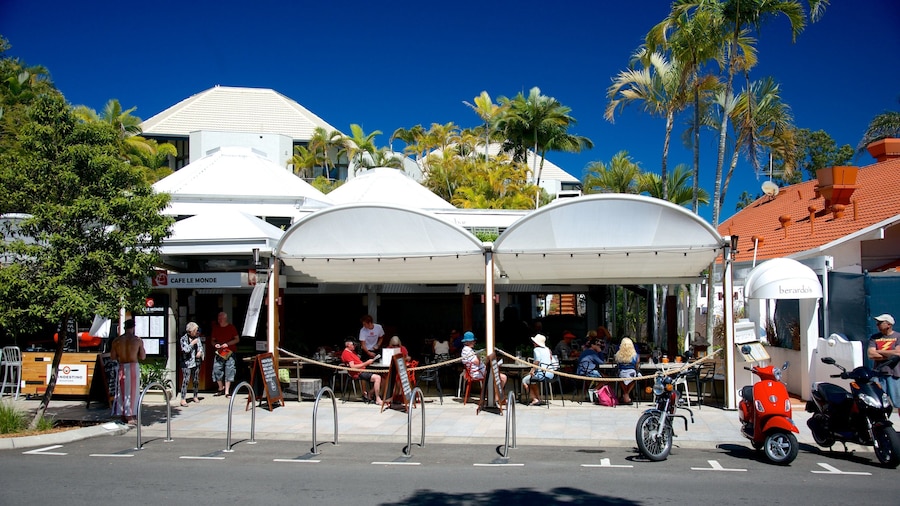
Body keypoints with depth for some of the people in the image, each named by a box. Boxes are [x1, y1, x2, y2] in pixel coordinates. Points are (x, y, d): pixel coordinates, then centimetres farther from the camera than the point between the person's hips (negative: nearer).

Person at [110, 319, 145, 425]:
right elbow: (143, 357, -4)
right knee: (132, 392, 5)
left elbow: (112, 357, 2)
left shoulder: (116, 340, -1)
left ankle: (123, 416, 18)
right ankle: (130, 417, 4)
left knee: (122, 391, 13)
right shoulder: (138, 340, -7)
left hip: (122, 367, 2)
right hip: (134, 367, -2)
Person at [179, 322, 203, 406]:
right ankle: (183, 399, -9)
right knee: (186, 380, -10)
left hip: (196, 362, 5)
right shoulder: (183, 339, -6)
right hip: (187, 362, -5)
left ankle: (195, 396, 26)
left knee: (196, 380, 11)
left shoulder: (197, 337, 9)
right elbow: (186, 349, -16)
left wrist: (200, 351, -5)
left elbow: (200, 346, 15)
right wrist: (192, 343, -12)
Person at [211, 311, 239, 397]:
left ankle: (227, 392, -2)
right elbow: (213, 340, 18)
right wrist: (215, 344, -5)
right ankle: (221, 388, 18)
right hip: (219, 352, 3)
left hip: (230, 352, -3)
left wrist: (228, 344, -12)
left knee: (229, 371, -6)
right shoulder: (215, 328, 11)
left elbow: (237, 339, 1)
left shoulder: (231, 327, 1)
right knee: (217, 370, -2)